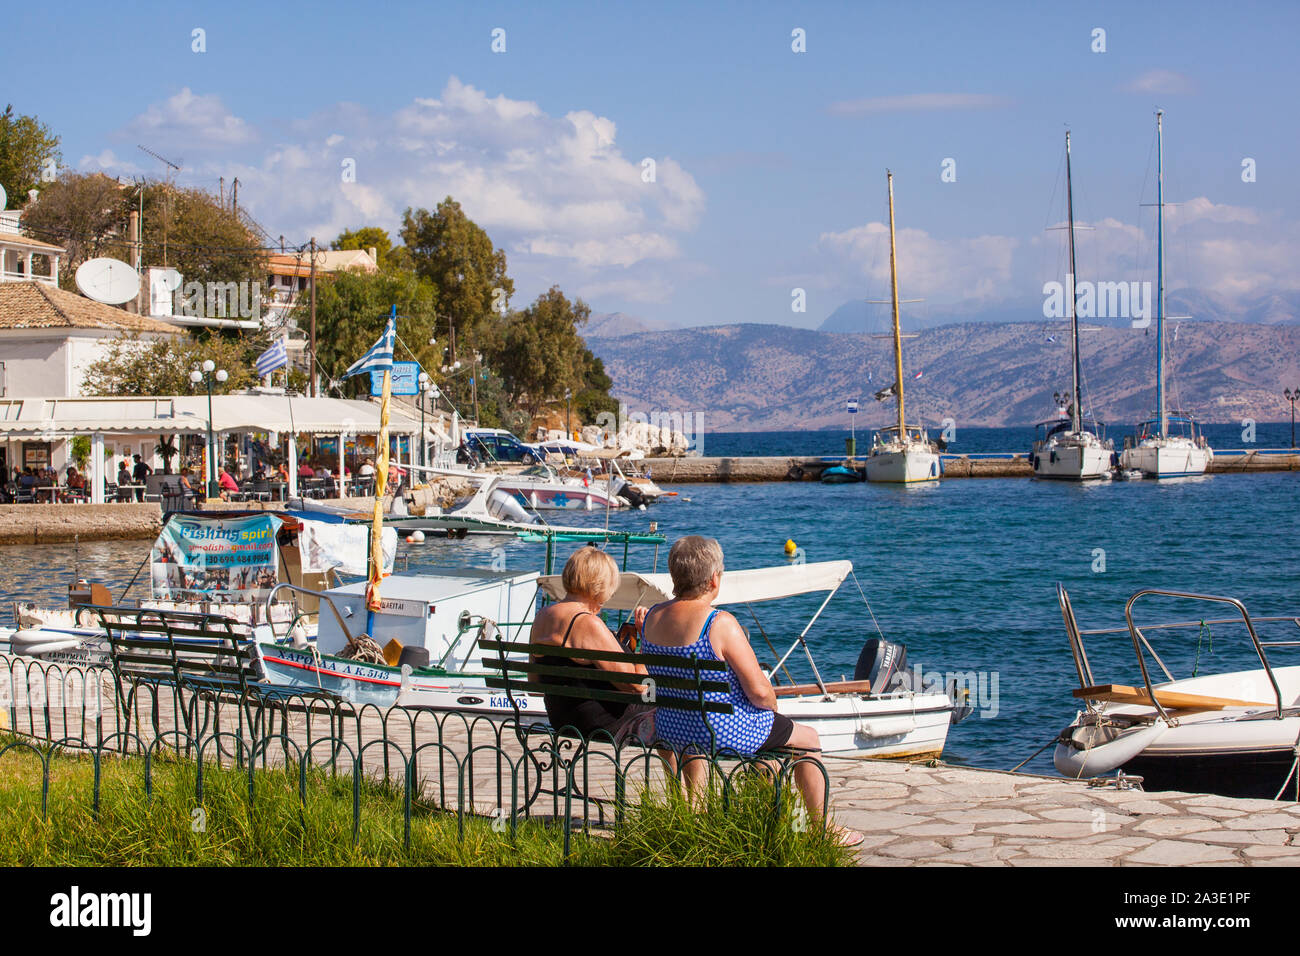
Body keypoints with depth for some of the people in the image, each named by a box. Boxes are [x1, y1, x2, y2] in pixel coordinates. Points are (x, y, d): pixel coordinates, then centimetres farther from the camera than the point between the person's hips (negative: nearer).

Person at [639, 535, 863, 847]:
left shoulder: (652, 617, -3)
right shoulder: (720, 623, -24)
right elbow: (759, 692, -23)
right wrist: (772, 705, 1)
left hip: (669, 730, 7)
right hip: (725, 733, -6)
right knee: (808, 737, 17)